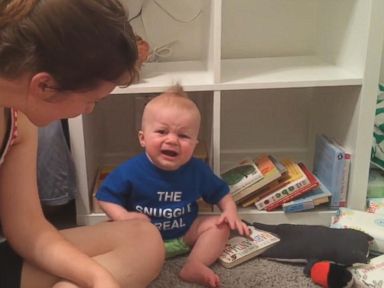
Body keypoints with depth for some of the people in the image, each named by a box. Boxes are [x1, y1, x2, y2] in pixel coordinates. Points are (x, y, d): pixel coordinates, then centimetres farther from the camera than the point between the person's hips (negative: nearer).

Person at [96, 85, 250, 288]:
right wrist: (123, 217, -29)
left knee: (220, 225, -11)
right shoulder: (130, 171, -20)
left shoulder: (198, 170, -11)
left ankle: (194, 266, -24)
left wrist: (231, 213, -15)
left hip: (185, 234, 3)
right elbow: (105, 196, -12)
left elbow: (221, 193, 3)